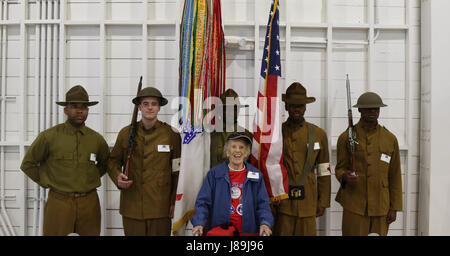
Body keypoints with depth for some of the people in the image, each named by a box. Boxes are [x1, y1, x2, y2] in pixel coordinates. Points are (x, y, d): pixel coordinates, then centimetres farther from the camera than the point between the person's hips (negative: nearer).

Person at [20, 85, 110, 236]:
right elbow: (28, 164, 6)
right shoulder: (49, 136, -4)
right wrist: (47, 183, 2)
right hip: (59, 202, -2)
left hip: (89, 203, 2)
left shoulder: (96, 139, 3)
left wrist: (92, 179, 9)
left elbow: (106, 163, 21)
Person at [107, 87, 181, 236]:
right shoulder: (126, 133, 5)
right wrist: (117, 177, -6)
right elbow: (113, 161, 15)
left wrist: (175, 201, -1)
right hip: (132, 206, 2)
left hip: (160, 207, -1)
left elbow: (178, 171, 1)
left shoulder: (171, 134, 0)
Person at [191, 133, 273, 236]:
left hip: (248, 231, 1)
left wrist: (265, 223, -15)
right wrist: (199, 223, -16)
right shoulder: (214, 173, 0)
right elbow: (203, 202, -2)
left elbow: (262, 203, 2)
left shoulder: (256, 175, 4)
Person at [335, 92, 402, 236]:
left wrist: (394, 208, 3)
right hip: (355, 205, -2)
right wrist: (345, 177, -21)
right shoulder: (346, 138, -1)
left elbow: (395, 176, 7)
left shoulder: (390, 139, 5)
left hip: (381, 206, 2)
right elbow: (340, 168, 4)